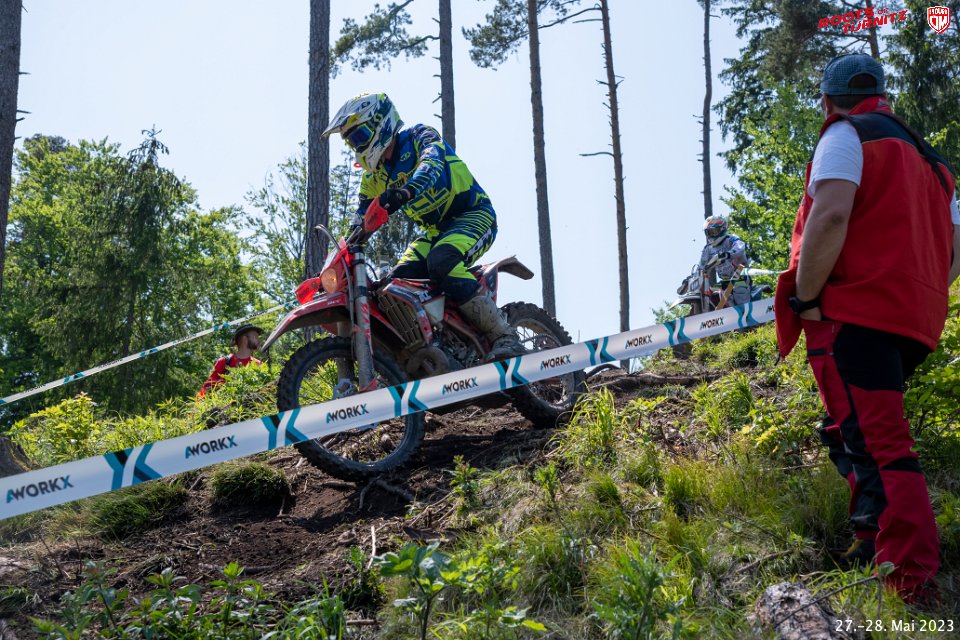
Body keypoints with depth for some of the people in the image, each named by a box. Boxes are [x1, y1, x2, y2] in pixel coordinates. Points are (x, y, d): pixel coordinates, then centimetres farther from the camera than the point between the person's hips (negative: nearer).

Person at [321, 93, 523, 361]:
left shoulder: (420, 137, -10)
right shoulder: (374, 176, 11)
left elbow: (432, 164, -34)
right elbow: (361, 224, 14)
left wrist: (401, 193, -53)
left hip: (474, 216, -8)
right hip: (436, 232, 8)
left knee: (441, 262, -35)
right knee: (395, 284, -11)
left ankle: (504, 338, -33)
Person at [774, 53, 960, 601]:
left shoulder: (846, 134, 0)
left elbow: (831, 214, -18)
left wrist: (804, 298, -13)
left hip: (854, 312, -8)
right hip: (915, 322, 8)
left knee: (874, 443, -13)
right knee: (862, 432, 22)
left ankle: (911, 583, -18)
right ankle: (875, 543, 24)